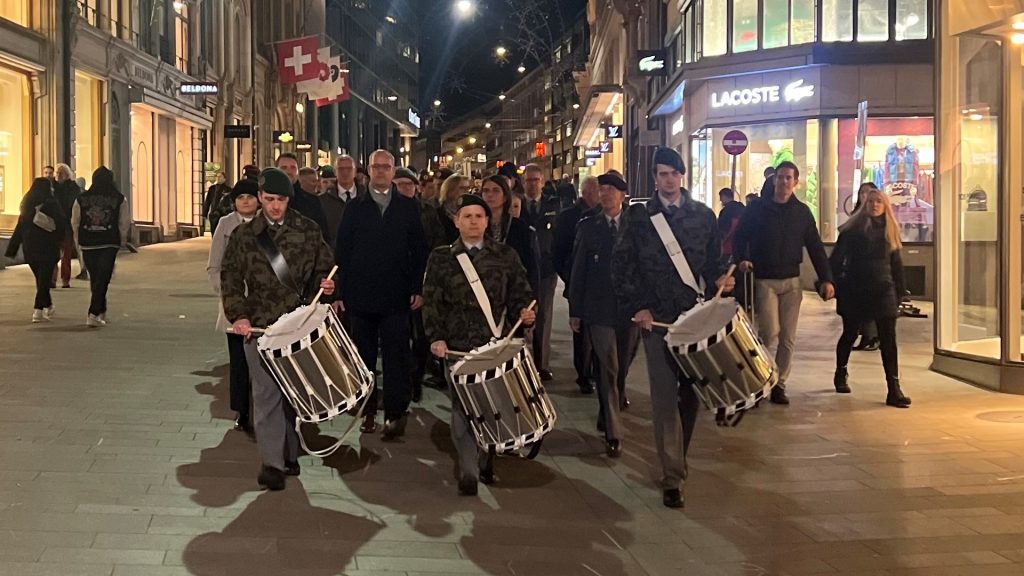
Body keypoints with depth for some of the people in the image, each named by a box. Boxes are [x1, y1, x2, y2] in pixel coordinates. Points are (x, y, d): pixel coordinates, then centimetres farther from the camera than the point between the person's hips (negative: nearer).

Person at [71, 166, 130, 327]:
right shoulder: (119, 199, -4)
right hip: (109, 244, -3)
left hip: (87, 243, 3)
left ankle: (101, 312, 27)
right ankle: (93, 314, -12)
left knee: (95, 278, 16)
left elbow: (75, 222, 5)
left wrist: (79, 241, 17)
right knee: (102, 279, -2)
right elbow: (125, 223, -3)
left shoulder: (82, 199, 1)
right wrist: (122, 240, 12)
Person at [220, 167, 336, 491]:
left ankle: (289, 454, 21)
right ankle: (272, 462, -2)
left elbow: (324, 268, 14)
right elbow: (230, 279, 5)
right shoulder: (244, 236, 5)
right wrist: (238, 315, -9)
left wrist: (325, 284, -9)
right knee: (267, 393, -5)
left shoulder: (308, 231, 7)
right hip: (260, 327, -1)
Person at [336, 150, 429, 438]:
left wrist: (418, 289, -1)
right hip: (361, 295, 1)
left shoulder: (408, 207, 8)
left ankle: (395, 414, 0)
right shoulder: (355, 207, 8)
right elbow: (342, 252, 5)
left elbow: (419, 250, 6)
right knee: (363, 356, 6)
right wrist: (341, 292, -1)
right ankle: (367, 411, 15)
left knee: (396, 355, -4)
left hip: (396, 295, -1)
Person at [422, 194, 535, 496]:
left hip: (496, 344, 1)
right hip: (457, 346, -1)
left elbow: (520, 293, 10)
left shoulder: (506, 256, 8)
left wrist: (524, 313, -12)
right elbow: (431, 301, 2)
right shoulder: (441, 258, 6)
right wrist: (436, 337, -9)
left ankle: (486, 459, 23)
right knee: (462, 408, -5)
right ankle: (469, 471, -2)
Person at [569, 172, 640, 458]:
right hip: (598, 309, -2)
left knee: (621, 367, 13)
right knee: (608, 369, -5)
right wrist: (575, 310, 1)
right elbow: (578, 270, 3)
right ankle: (612, 432, -2)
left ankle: (608, 414, 37)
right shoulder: (587, 226, 3)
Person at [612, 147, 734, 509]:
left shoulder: (703, 216, 9)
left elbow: (714, 260, 15)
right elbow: (621, 265, 3)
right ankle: (672, 478, -2)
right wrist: (635, 307, -6)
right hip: (657, 317, -2)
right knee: (665, 398, -5)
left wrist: (718, 279, -7)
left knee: (691, 392, 8)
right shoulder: (639, 217, 4)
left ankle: (678, 458, 27)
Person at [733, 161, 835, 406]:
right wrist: (741, 259, -16)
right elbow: (740, 237, 4)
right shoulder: (758, 210, 0)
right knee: (770, 332, -12)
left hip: (792, 281, 3)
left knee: (788, 337, 3)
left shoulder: (802, 212, 7)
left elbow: (815, 247, 6)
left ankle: (779, 384, 13)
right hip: (764, 281, -3)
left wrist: (826, 279, -2)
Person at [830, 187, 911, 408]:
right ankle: (841, 374, 38)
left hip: (883, 291, 2)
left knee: (888, 340, -6)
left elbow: (896, 264, 13)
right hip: (855, 291, -2)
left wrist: (899, 290, 10)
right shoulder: (853, 229, -2)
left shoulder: (890, 231, 9)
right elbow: (837, 258, -2)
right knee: (850, 335, 13)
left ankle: (894, 390, -8)